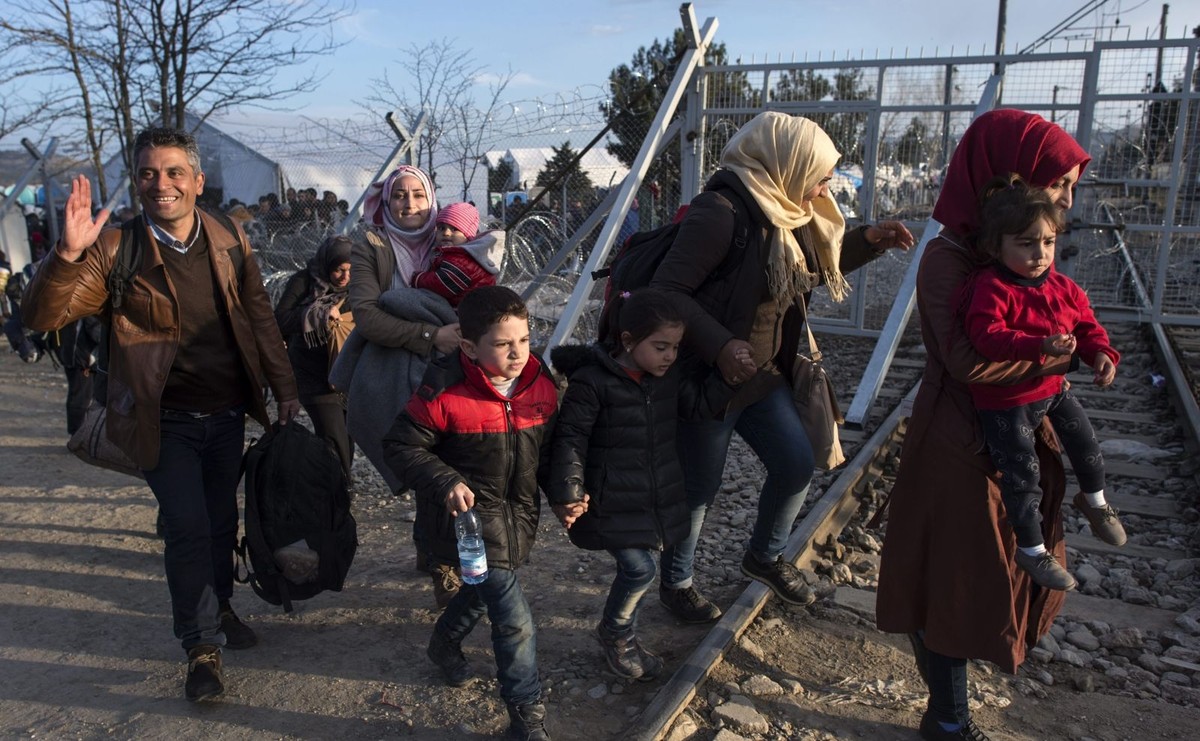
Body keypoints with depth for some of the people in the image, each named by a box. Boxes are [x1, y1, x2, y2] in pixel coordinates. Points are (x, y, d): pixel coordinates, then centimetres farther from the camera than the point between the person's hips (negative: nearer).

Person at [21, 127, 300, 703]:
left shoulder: (229, 243, -1)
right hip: (164, 422, -3)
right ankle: (202, 646, 13)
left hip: (227, 414, 4)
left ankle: (219, 608, 39)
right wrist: (68, 253, -34)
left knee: (222, 520, 16)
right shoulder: (116, 249, -11)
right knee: (188, 528, -6)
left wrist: (284, 389, 4)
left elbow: (260, 319, 7)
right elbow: (43, 316, -17)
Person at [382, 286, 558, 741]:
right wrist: (445, 482, -27)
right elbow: (400, 446, -14)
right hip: (470, 517, -6)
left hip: (519, 516, 6)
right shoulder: (446, 394, -23)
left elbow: (546, 451, 8)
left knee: (484, 590, 27)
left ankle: (445, 643, 58)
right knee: (515, 621, -8)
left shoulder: (542, 388, -6)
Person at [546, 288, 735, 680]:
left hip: (656, 499, 7)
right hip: (611, 504, -6)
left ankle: (623, 636, 39)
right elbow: (570, 438, -18)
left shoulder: (667, 378, 3)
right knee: (640, 569, -11)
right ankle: (614, 632, 18)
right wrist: (568, 493, -26)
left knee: (634, 569, 15)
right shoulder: (591, 382, -18)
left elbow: (699, 405, 12)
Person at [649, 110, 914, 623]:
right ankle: (675, 584, 33)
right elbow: (667, 291, -27)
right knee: (699, 489, 8)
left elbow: (815, 268, 22)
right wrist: (720, 345, -35)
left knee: (796, 465, 13)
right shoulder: (721, 212, -24)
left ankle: (764, 556, 40)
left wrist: (868, 241, 8)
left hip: (764, 374, 9)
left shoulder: (786, 213, 5)